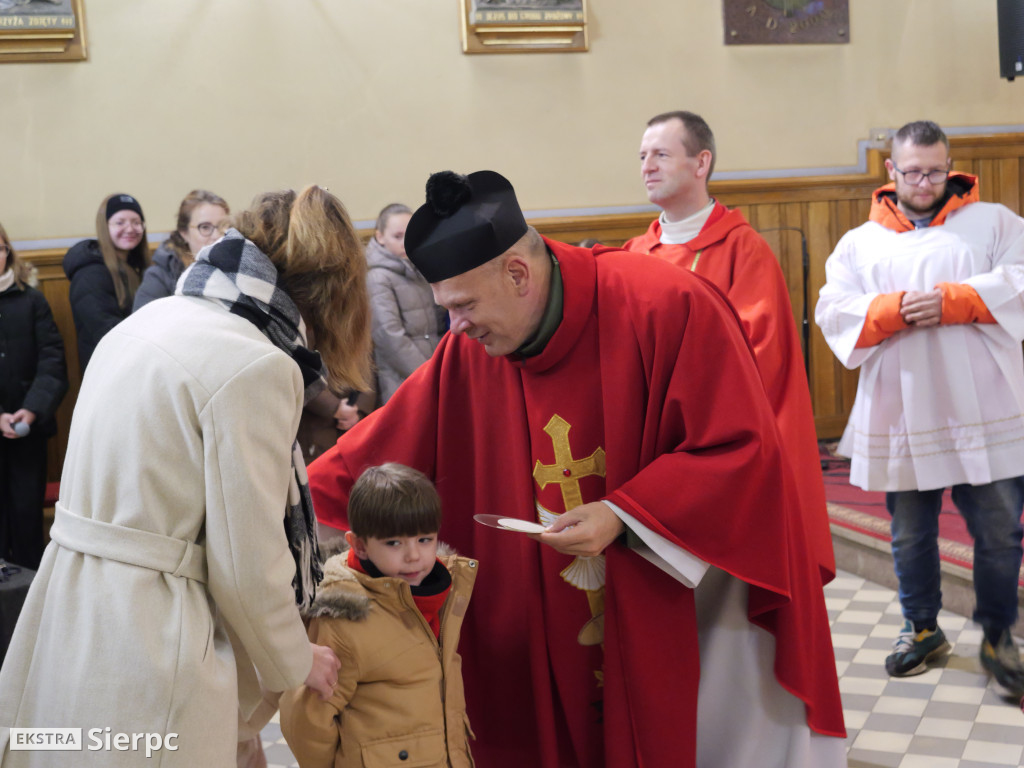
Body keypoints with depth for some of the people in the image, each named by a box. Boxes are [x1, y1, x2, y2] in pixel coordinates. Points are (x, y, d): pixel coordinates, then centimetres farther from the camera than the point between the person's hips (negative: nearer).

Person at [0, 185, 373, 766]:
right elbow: (248, 565, -14)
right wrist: (296, 662, 6)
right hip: (148, 648, -8)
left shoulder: (150, 319, 8)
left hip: (63, 610, 8)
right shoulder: (258, 368, -17)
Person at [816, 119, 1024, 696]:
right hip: (900, 420, 2)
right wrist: (895, 310, -16)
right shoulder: (860, 243, 11)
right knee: (911, 535, 13)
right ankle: (922, 629, 32)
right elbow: (833, 312, -1)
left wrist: (949, 301, -17)